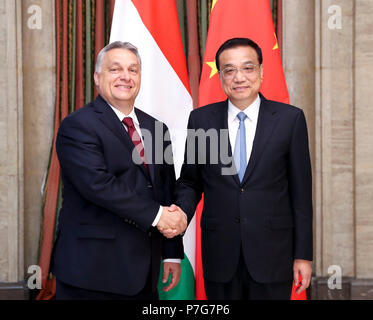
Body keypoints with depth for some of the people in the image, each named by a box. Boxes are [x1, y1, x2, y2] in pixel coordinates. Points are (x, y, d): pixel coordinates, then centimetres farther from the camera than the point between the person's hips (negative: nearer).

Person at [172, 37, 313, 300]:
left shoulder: (290, 118, -2)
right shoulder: (201, 119, 3)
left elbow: (301, 191, 0)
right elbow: (190, 182, 10)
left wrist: (303, 255, -1)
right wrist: (181, 215, -11)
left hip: (272, 255, -1)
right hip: (220, 256, 2)